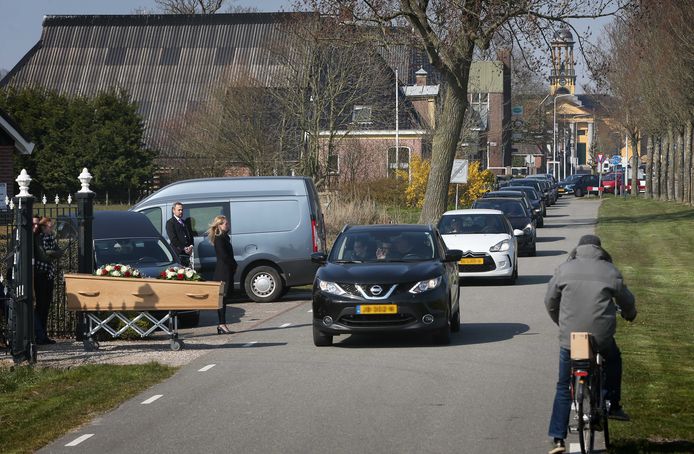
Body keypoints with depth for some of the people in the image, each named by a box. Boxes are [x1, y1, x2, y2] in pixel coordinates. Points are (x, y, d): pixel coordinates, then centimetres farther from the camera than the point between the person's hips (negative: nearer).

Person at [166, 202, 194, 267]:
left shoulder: (184, 222, 23)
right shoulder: (170, 222, 0)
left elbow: (190, 236, 21)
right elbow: (173, 239, -9)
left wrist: (191, 246, 0)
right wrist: (184, 248, -14)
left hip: (187, 252, 7)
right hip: (178, 253, -7)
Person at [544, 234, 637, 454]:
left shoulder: (564, 270, 4)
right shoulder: (610, 271, 2)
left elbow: (550, 301, 11)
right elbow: (626, 300, 13)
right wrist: (629, 315, 36)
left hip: (569, 338, 1)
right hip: (602, 336, -1)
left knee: (563, 388, 9)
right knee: (613, 360, 33)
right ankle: (613, 406, 33)